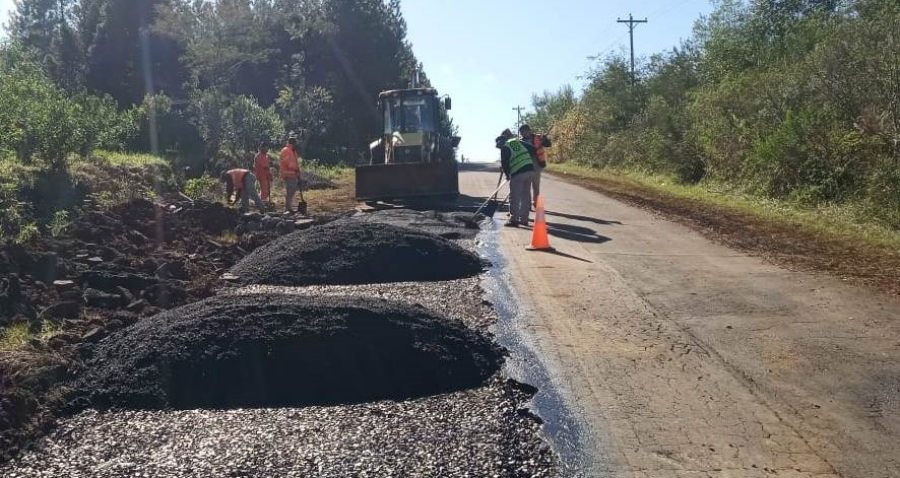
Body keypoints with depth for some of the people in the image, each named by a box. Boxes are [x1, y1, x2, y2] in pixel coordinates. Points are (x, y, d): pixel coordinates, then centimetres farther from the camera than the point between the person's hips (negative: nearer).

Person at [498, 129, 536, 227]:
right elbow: (532, 149, 14)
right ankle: (524, 219, 19)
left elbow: (504, 163, -3)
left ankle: (513, 219, 2)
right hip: (530, 170, 6)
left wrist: (507, 174, 13)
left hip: (517, 173, -6)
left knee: (514, 197, 3)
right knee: (526, 196, 14)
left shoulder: (504, 147, -1)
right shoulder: (519, 141, 16)